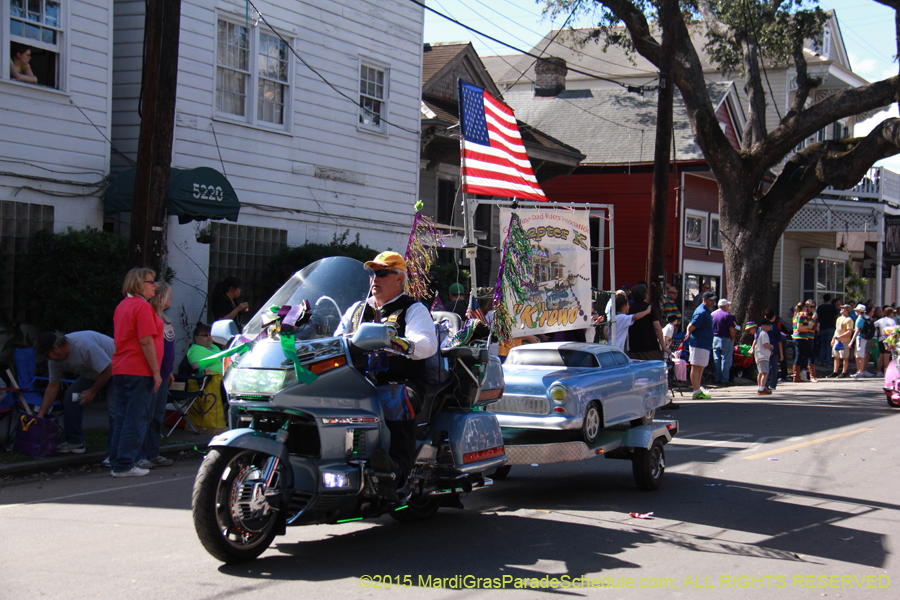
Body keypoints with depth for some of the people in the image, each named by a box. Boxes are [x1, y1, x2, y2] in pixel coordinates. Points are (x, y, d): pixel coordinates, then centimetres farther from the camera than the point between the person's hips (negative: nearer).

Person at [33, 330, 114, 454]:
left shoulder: (84, 346, -36)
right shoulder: (55, 359, -10)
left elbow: (108, 369, -29)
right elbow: (52, 387, -1)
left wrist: (93, 391, -19)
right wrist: (40, 414, -3)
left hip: (113, 368, -8)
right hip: (92, 374, 8)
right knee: (70, 396, -3)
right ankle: (75, 442, 4)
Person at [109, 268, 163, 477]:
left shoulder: (122, 306, 16)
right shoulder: (142, 306, -13)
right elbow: (146, 341, -19)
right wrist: (156, 372, -16)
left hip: (120, 370, 9)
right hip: (139, 371, -9)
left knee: (122, 418, 12)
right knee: (137, 419, -5)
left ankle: (117, 462, 14)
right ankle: (125, 465, -5)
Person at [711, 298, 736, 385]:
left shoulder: (713, 314, 8)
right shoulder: (727, 315, -11)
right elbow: (731, 329, -16)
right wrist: (733, 338, -4)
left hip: (715, 339, 6)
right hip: (726, 340, -6)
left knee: (716, 360, 10)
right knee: (726, 360, -1)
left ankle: (717, 379, 12)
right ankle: (724, 380, -2)